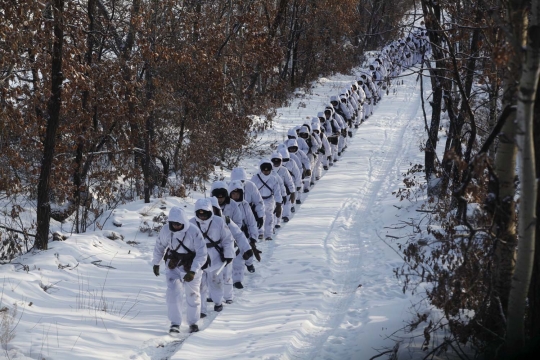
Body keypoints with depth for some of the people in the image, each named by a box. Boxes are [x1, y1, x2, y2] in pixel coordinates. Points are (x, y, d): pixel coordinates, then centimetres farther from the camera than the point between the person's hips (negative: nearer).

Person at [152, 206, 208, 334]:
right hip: (173, 267, 2)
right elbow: (159, 246, 6)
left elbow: (202, 254, -22)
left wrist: (193, 271, -28)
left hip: (191, 268, -2)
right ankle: (175, 324, -4)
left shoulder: (194, 232, -24)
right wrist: (156, 263, 13)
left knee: (193, 295, 10)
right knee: (173, 293, -11)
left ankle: (193, 322, 30)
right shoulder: (166, 230, -13)